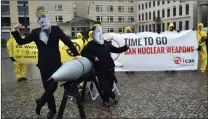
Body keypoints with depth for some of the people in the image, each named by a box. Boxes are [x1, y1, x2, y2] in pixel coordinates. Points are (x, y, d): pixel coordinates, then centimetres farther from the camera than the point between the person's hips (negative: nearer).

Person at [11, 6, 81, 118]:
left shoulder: (56, 29, -3)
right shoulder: (35, 32, 5)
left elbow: (67, 41, -5)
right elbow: (21, 41, 8)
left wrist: (76, 54, -13)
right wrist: (15, 31, -7)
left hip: (55, 63, -3)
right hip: (43, 64, 3)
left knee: (53, 85, -8)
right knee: (47, 86, 9)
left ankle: (40, 102, 17)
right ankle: (52, 109, 24)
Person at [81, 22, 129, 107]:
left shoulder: (106, 43, 6)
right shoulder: (91, 44, -5)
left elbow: (116, 50, 14)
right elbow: (84, 53, -4)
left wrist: (125, 47, 3)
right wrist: (93, 57, -16)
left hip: (110, 69, 4)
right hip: (100, 71, -4)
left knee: (110, 85, 8)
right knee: (105, 87, -11)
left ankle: (106, 100, 30)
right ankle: (113, 96, 19)